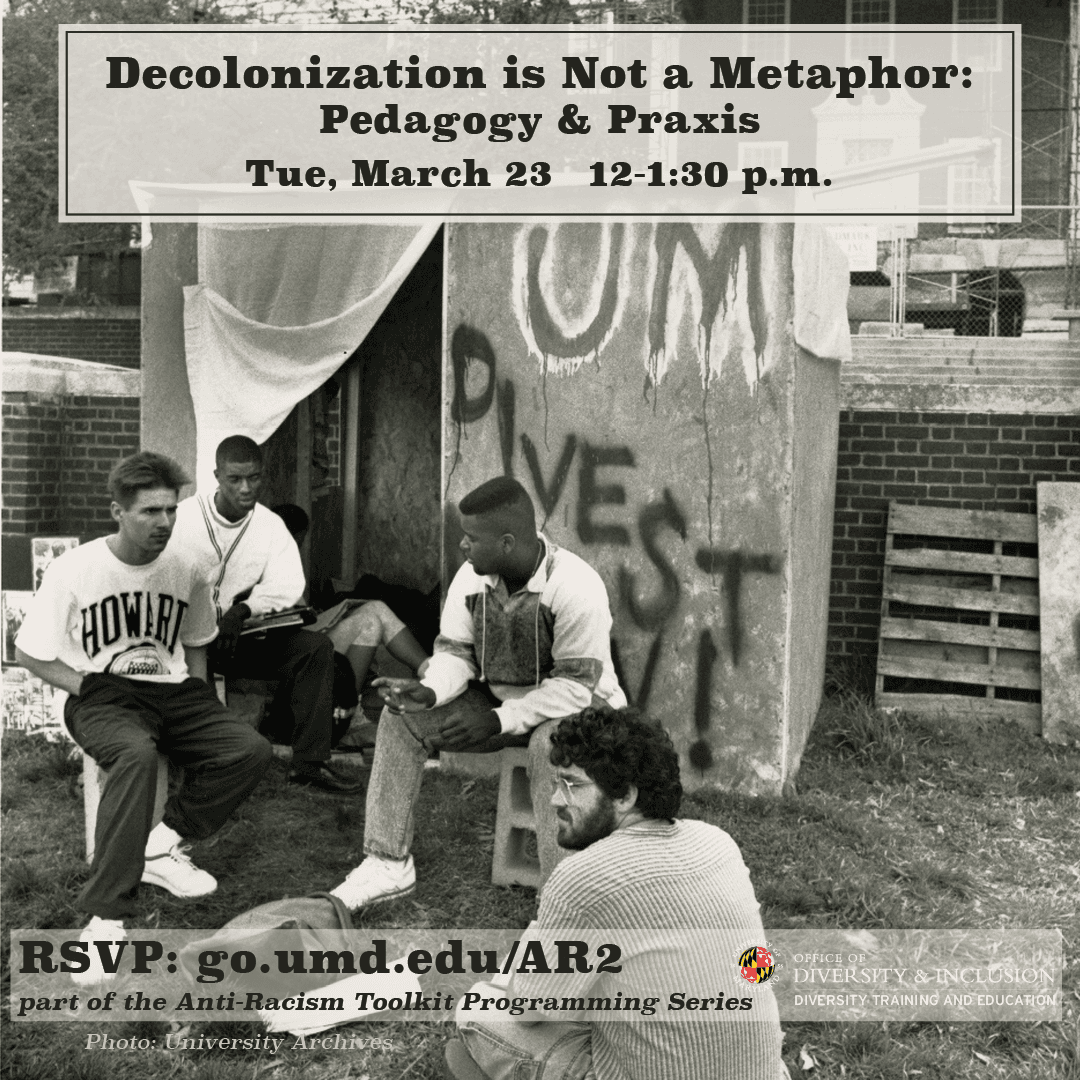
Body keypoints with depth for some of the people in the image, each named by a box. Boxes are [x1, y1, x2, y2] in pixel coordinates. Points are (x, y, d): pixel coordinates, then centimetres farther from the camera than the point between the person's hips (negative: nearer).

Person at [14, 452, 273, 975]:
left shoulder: (186, 571, 5)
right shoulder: (73, 570, -7)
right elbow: (29, 654, -1)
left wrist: (200, 702, 3)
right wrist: (89, 688, -12)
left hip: (171, 692, 5)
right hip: (101, 696, -4)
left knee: (250, 749, -21)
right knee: (137, 754, -39)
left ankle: (162, 845, -8)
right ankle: (106, 918, -36)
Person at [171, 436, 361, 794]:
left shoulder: (271, 525, 5)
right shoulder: (183, 518, -6)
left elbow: (289, 587, -7)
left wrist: (242, 610, -26)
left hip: (241, 635, 4)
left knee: (316, 646, -16)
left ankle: (309, 762, -13)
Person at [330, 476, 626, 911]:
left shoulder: (577, 587, -27)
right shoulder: (472, 577, -8)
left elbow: (576, 686, -26)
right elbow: (454, 651, -1)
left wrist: (498, 720, -30)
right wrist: (430, 691, -24)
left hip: (572, 709, -6)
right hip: (497, 700, 6)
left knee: (551, 746, -40)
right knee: (401, 717, -8)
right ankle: (388, 863, -4)